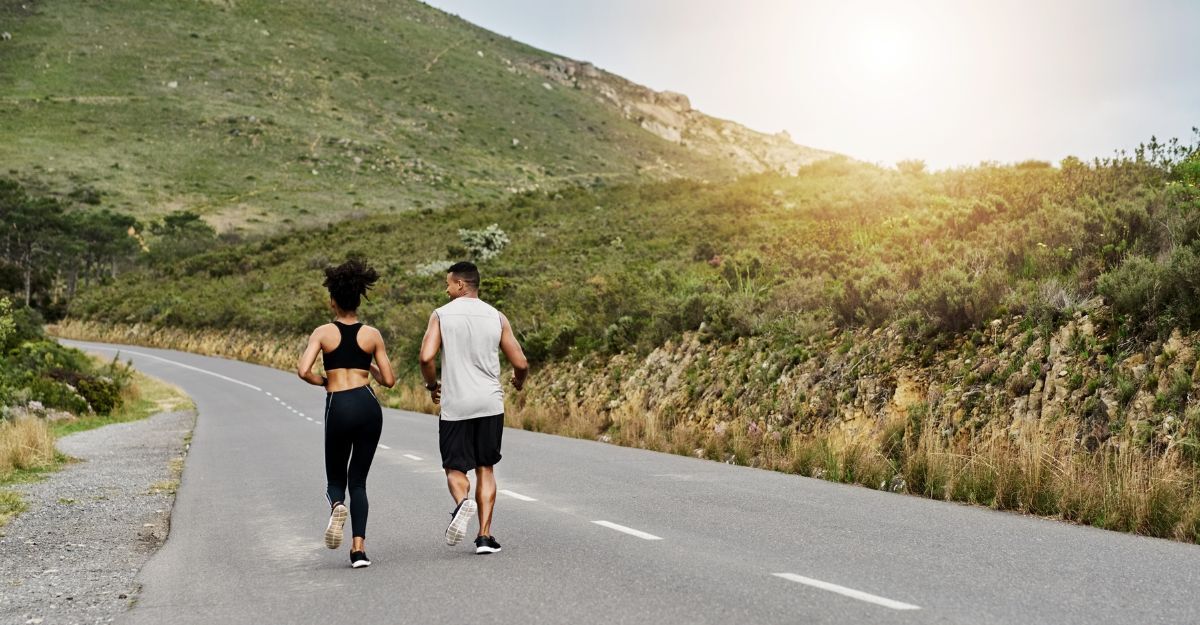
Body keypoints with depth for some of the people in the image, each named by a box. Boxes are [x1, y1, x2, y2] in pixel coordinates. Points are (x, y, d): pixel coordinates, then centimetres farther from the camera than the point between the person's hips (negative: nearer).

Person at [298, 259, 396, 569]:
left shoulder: (323, 332, 2)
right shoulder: (372, 334, 5)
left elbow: (303, 371, -10)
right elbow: (389, 380, 6)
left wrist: (323, 381, 10)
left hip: (338, 408, -1)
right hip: (368, 406, 1)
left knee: (336, 478, 17)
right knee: (358, 480, 10)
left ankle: (336, 505, -19)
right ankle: (359, 548, -3)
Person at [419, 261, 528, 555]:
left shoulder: (441, 315, -2)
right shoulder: (497, 317, 4)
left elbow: (426, 357, -12)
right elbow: (521, 363, 3)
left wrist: (432, 385, 7)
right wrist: (519, 381, 25)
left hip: (455, 405, -2)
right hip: (490, 404, 2)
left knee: (455, 467, 10)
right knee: (485, 469, 12)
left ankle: (462, 503, -22)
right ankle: (485, 536, 7)